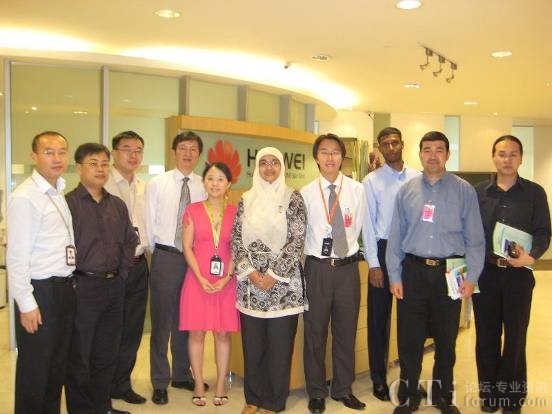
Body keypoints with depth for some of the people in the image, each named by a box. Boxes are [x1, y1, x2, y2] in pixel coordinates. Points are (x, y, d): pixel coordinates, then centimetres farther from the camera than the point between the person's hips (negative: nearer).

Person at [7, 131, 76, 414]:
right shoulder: (24, 197, -14)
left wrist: (68, 284, 8)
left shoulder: (59, 193, 9)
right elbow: (16, 256, -16)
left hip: (64, 287, 8)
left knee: (59, 362, 18)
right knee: (35, 368, 7)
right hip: (40, 291, -7)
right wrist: (26, 304, -16)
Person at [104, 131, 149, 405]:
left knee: (132, 330, 14)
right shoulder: (103, 185, -10)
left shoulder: (144, 188, 12)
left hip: (138, 265, 6)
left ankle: (122, 385, 29)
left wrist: (144, 249, 9)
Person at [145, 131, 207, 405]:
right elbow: (150, 223, 2)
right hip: (165, 257, -2)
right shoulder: (157, 184, -1)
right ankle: (160, 382, 19)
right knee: (162, 320, 5)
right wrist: (158, 252, 4)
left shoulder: (204, 186, 2)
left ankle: (182, 374, 30)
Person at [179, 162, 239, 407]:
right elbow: (187, 247, -1)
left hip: (226, 281, 1)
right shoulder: (193, 210, 2)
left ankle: (221, 385, 18)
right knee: (197, 332, 4)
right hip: (198, 279, 0)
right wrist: (201, 278, -12)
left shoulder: (235, 212, 3)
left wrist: (226, 278, -10)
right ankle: (198, 385, 17)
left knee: (223, 332, 6)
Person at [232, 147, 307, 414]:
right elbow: (236, 239, 5)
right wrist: (251, 273, -7)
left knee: (280, 344, 4)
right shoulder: (246, 200, 8)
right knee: (252, 343, 9)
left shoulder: (292, 198, -1)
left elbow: (297, 240, -8)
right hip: (250, 281, 3)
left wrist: (273, 275, -12)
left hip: (283, 281, -3)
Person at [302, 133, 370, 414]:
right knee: (315, 332, 7)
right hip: (316, 267, -1)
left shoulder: (357, 190, 0)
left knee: (346, 331, 12)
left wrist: (345, 249, 8)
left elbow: (357, 229, 6)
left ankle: (343, 389, 30)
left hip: (347, 267, 1)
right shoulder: (306, 193, -2)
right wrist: (316, 251, 5)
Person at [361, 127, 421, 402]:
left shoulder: (418, 178, 2)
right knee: (379, 317, 8)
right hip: (383, 249, -1)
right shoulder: (371, 181, -2)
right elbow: (368, 224, -4)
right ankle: (379, 379, 23)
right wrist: (374, 264, -7)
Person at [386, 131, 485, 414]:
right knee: (409, 338, 6)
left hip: (449, 272, 0)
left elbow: (474, 238, 0)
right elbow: (395, 236, 5)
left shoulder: (464, 191, 1)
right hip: (413, 271, 1)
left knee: (446, 338, 13)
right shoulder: (406, 191, 4)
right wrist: (394, 276, 1)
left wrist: (471, 276, -6)